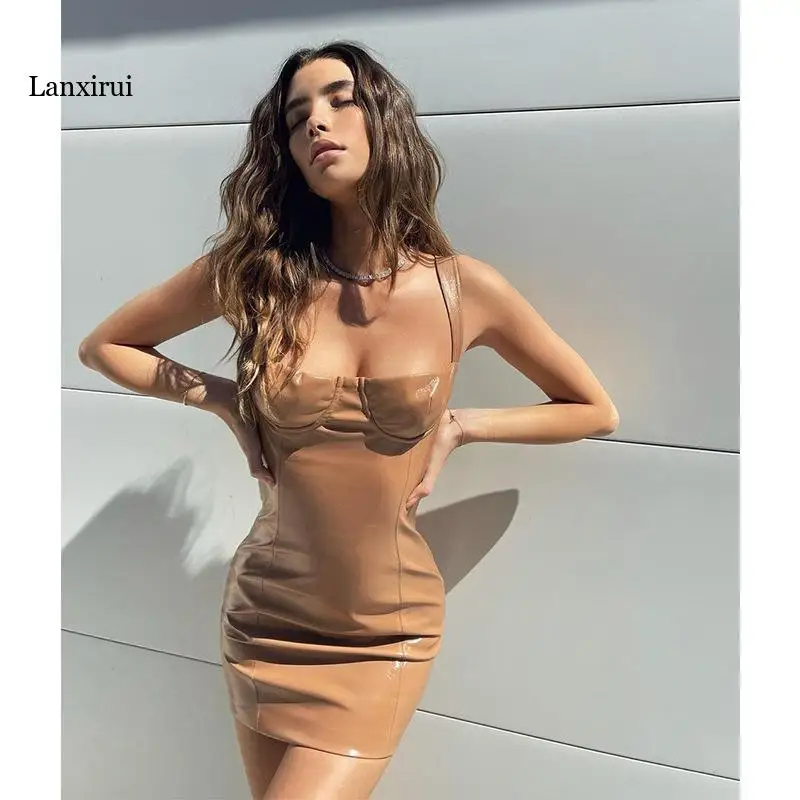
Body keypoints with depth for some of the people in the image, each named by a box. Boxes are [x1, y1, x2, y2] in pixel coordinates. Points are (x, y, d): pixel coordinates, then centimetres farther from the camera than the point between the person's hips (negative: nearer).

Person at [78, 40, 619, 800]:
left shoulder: (465, 290, -10)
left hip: (385, 636, -2)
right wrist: (219, 398, -7)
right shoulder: (252, 273, -9)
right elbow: (103, 345, 6)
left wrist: (461, 425, -8)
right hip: (263, 617, 2)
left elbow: (596, 410, 3)